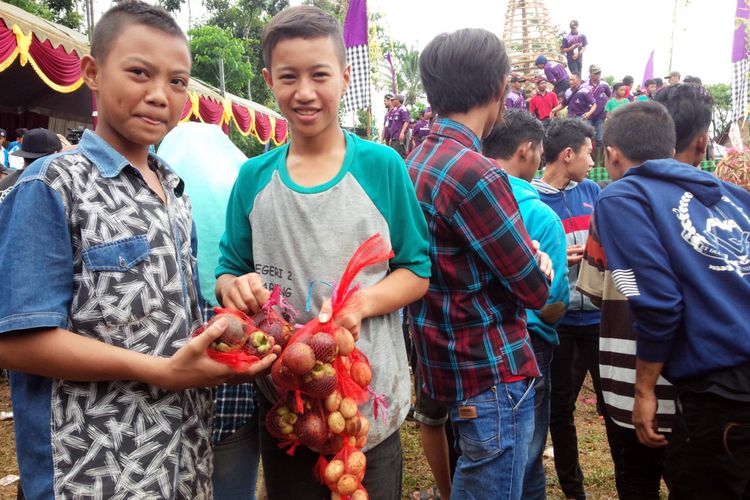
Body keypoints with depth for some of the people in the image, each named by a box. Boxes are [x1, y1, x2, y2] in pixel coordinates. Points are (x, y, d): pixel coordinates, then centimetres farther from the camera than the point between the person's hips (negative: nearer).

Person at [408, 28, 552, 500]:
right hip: (494, 372, -9)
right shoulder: (475, 173, -24)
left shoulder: (416, 162, 5)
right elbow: (534, 289, -17)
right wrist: (538, 265, 5)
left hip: (450, 360, 9)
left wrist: (525, 256, -4)